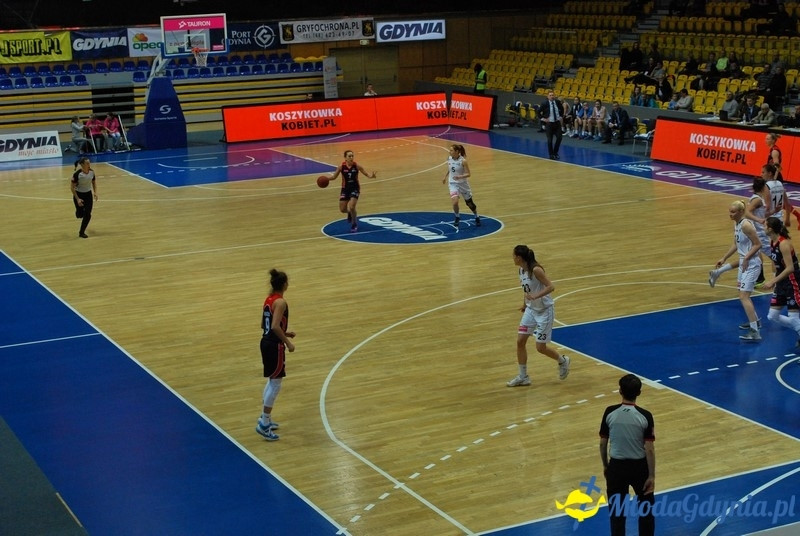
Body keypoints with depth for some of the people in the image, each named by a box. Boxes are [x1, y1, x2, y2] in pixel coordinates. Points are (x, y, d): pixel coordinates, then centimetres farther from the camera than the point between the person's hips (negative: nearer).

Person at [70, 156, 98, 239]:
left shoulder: (91, 172, -11)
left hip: (88, 194, 3)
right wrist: (77, 199, -20)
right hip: (79, 194, -3)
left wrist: (95, 192, -4)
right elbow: (72, 187, -17)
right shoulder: (77, 174, -25)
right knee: (80, 215, 6)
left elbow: (94, 182, 9)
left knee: (88, 215, -4)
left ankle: (82, 232, 14)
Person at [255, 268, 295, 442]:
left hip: (266, 343, 10)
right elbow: (275, 326, -28)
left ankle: (265, 418, 28)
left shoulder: (269, 299, 10)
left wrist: (285, 333, 20)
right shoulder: (280, 302, -18)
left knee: (272, 382, 20)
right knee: (275, 384, -3)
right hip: (275, 346, -10)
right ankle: (264, 425, -1)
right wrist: (287, 342, -18)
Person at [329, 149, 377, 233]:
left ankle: (354, 224, 9)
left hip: (355, 188, -2)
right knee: (342, 209, 5)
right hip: (345, 189, 2)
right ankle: (350, 213, 43)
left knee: (351, 207, -17)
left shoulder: (356, 166, -15)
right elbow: (334, 177, -2)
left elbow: (366, 174, -7)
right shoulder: (341, 166, -12)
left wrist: (372, 176, -29)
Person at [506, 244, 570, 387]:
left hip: (544, 311, -8)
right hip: (531, 310, 8)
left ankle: (563, 361, 26)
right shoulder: (521, 270, 0)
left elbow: (551, 287, -25)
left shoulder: (536, 270, -24)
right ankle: (523, 377, 12)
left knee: (540, 348, -4)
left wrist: (535, 296, -36)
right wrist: (525, 304, 18)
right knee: (520, 341, 1)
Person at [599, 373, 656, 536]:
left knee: (616, 510, 12)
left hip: (617, 466, 1)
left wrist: (605, 466, 13)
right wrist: (652, 475, -5)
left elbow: (603, 443, -3)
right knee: (646, 508, 20)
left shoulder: (610, 413, -11)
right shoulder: (645, 416, -15)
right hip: (639, 466, -1)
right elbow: (649, 449, -14)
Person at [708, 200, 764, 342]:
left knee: (743, 296, -17)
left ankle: (755, 333, -20)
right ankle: (754, 321, 42)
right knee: (743, 294, 24)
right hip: (743, 263, 10)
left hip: (751, 265, -10)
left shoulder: (746, 225, -20)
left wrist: (746, 258, -26)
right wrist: (723, 258, 18)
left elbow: (758, 245, -19)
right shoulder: (736, 224, 8)